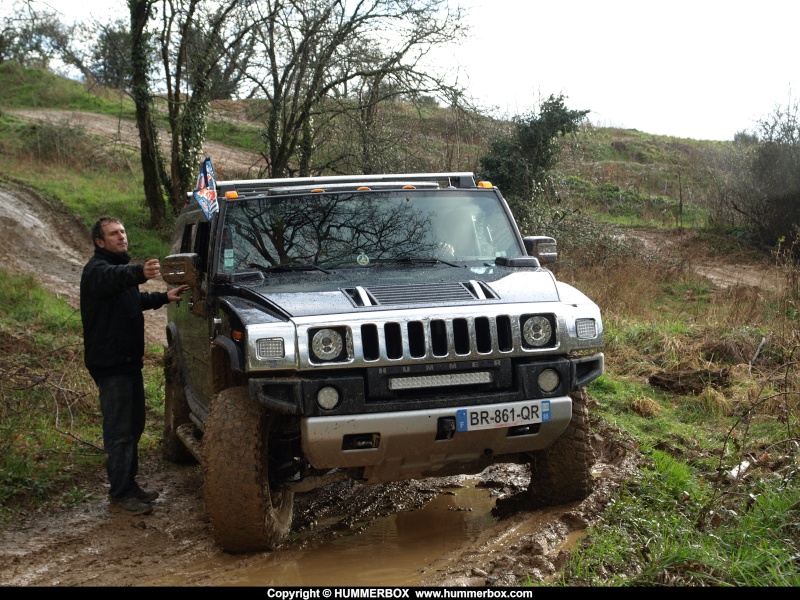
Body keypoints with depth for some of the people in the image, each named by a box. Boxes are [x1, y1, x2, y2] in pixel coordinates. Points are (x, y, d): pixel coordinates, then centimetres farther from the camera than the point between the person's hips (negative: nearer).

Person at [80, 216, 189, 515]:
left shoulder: (120, 266, 15)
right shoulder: (96, 269, -17)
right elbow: (115, 278, -43)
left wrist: (163, 297, 22)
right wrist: (140, 273, -62)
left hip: (128, 359, 10)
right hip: (110, 363, -10)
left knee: (134, 426, 16)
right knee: (119, 431, -5)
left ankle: (129, 484, 27)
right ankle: (120, 491, 2)